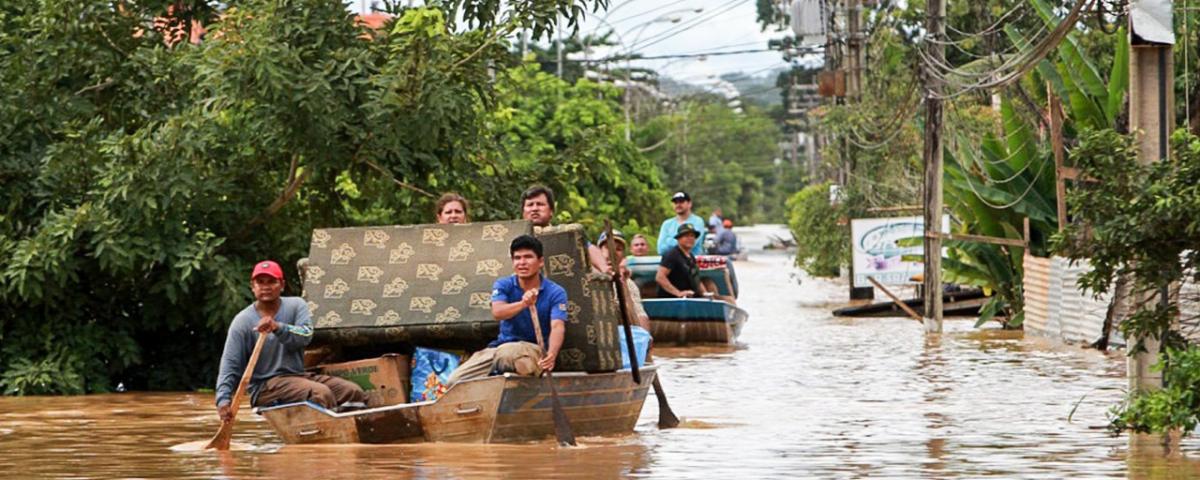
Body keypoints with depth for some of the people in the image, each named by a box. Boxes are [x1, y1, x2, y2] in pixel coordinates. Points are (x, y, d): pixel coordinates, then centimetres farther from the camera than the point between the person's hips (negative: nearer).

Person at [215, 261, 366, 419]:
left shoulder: (296, 305, 7)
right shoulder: (243, 321, -1)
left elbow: (306, 335, -14)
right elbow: (230, 364, -5)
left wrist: (278, 328, -33)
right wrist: (223, 400, -19)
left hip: (298, 375, 5)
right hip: (264, 386, -5)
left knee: (355, 392, -15)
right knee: (321, 393, -31)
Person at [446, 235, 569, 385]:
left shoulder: (555, 293, -5)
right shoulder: (504, 285, 2)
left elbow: (557, 326, -20)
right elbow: (497, 312, -18)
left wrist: (551, 355, -43)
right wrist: (522, 304, -41)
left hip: (535, 349, -4)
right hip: (501, 346, 4)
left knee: (505, 353, -40)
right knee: (455, 381, -14)